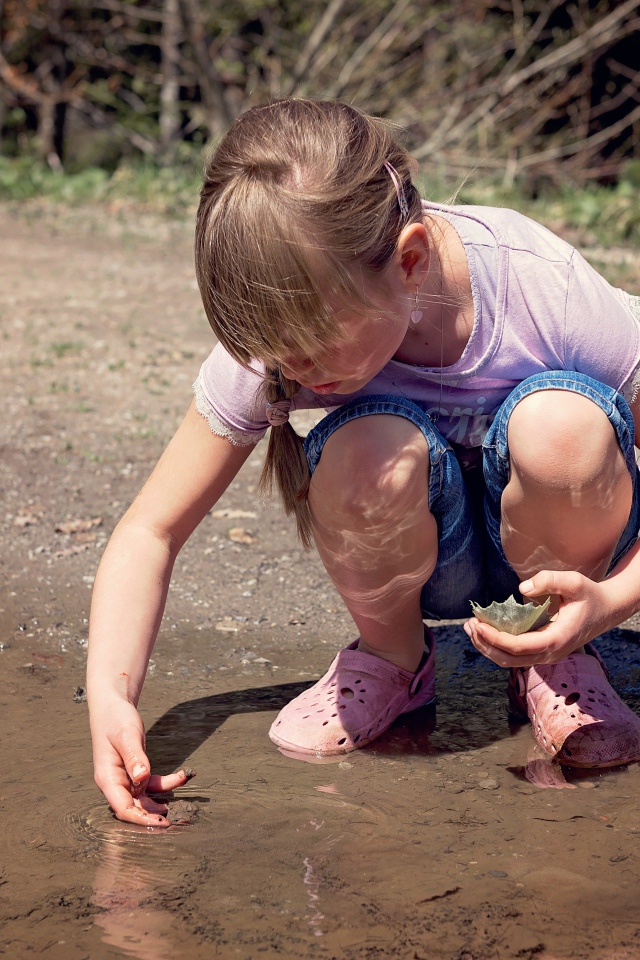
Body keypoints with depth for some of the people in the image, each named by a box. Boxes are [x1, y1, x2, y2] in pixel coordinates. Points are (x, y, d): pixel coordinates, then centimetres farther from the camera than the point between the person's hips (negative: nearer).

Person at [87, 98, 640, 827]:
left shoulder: (551, 294, -30)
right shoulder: (276, 337, -23)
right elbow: (150, 531, -14)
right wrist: (110, 696, -30)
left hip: (551, 551, 0)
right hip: (427, 559, 1)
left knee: (563, 422, -36)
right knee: (368, 455, -35)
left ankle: (558, 660, -5)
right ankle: (391, 662, -2)